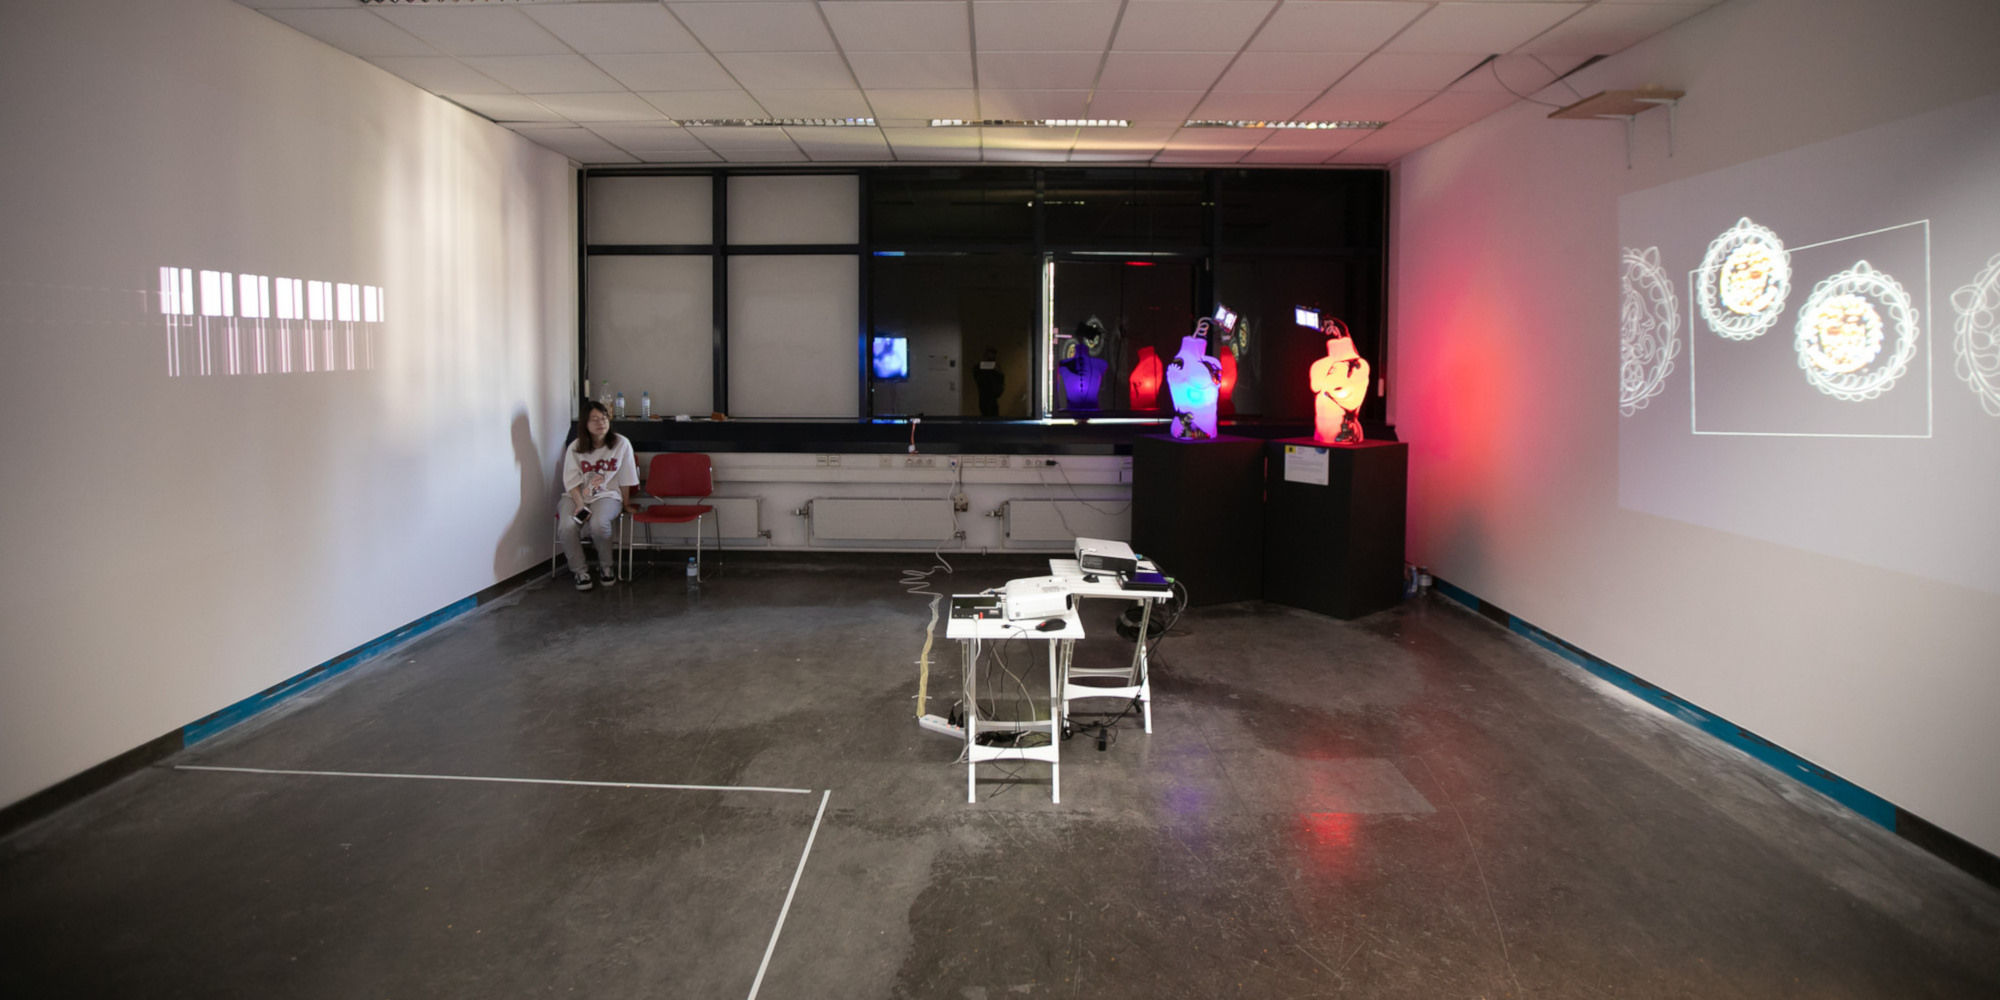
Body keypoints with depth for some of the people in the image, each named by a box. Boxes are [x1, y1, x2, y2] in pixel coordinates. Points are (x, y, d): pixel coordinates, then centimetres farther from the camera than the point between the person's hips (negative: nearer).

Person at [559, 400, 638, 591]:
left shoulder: (621, 444, -5)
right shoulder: (575, 447, -1)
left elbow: (625, 480, 2)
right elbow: (572, 482, -5)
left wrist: (626, 504, 8)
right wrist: (580, 505, -19)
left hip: (607, 495, -2)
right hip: (576, 496, 2)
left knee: (598, 524, -34)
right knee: (568, 526, -30)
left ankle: (607, 566, -5)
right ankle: (580, 570, -6)